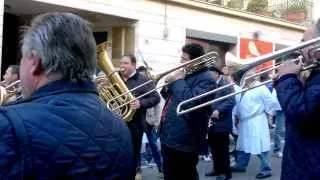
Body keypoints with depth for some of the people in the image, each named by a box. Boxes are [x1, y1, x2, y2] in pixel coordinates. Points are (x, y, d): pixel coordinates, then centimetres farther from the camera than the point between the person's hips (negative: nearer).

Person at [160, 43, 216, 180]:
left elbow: (190, 102, -29)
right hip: (168, 137, 9)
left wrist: (178, 81, -16)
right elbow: (168, 96, 23)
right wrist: (168, 85, 2)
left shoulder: (205, 79, -13)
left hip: (183, 142, -9)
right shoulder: (185, 75, 15)